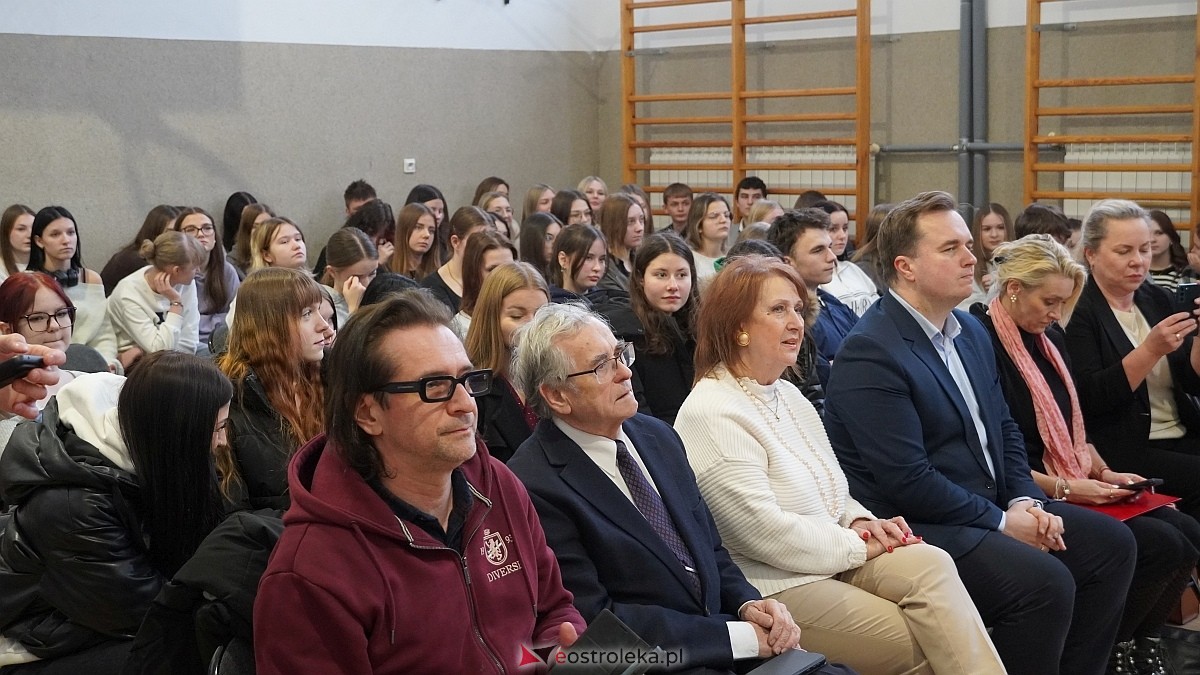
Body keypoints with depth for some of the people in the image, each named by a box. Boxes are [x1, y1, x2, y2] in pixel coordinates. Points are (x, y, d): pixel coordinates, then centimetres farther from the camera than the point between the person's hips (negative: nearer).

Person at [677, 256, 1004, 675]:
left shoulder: (788, 395, 14)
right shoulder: (712, 415, -15)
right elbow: (765, 531, -20)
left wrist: (861, 522, -1)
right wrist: (858, 545, -11)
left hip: (834, 557, 8)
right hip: (773, 586, -8)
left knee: (932, 564, -19)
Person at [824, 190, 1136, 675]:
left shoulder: (972, 331, 11)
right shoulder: (869, 354, -19)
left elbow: (1004, 428, 17)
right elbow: (908, 481, -22)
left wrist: (1026, 501, -1)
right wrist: (1001, 522, -15)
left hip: (993, 507, 10)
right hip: (918, 525, -9)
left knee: (1111, 543, 4)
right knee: (1045, 583, -26)